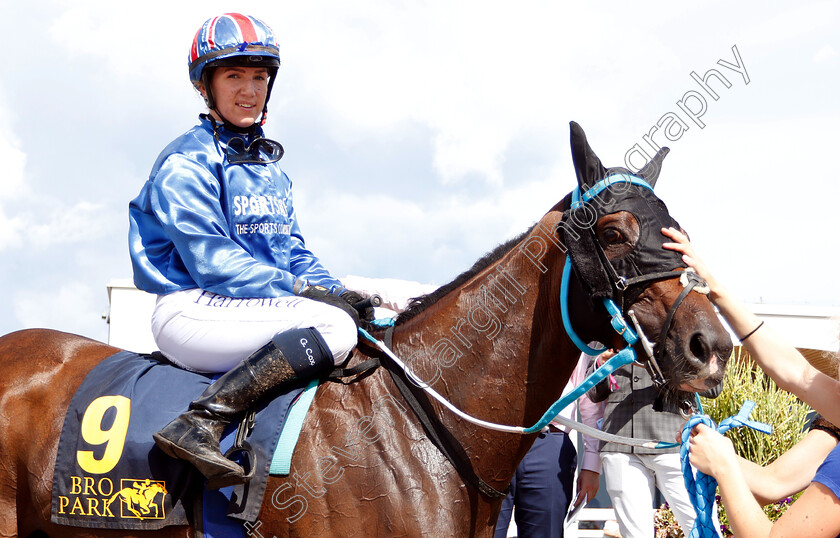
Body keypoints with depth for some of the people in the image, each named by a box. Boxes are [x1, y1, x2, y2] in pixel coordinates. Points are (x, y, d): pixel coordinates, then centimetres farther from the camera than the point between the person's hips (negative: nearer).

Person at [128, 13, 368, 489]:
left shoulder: (272, 168, 19)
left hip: (262, 306, 9)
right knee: (336, 325, -29)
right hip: (193, 311, -9)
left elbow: (294, 253, 17)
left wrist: (339, 293, -3)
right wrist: (301, 290, -20)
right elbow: (211, 261, -15)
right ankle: (200, 425, -33)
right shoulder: (188, 162, -7)